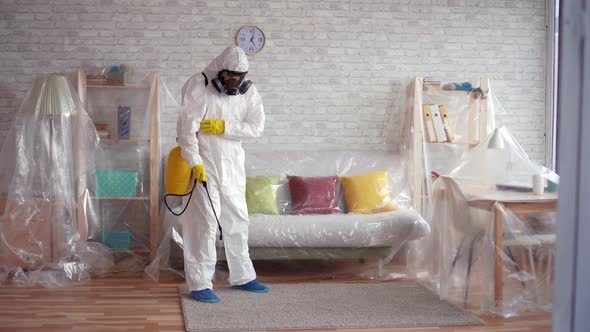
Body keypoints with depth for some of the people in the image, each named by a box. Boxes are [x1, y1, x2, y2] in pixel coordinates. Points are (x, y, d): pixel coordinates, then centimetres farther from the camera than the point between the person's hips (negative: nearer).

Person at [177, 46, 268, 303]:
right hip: (204, 163, -6)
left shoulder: (248, 91, 3)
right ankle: (199, 284, 1)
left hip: (232, 165, 6)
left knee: (237, 220, 14)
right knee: (204, 222, -7)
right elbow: (187, 128, -17)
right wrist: (195, 163, -25)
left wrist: (224, 127, -18)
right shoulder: (199, 86, -12)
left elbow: (256, 127, -5)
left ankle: (242, 277, 28)